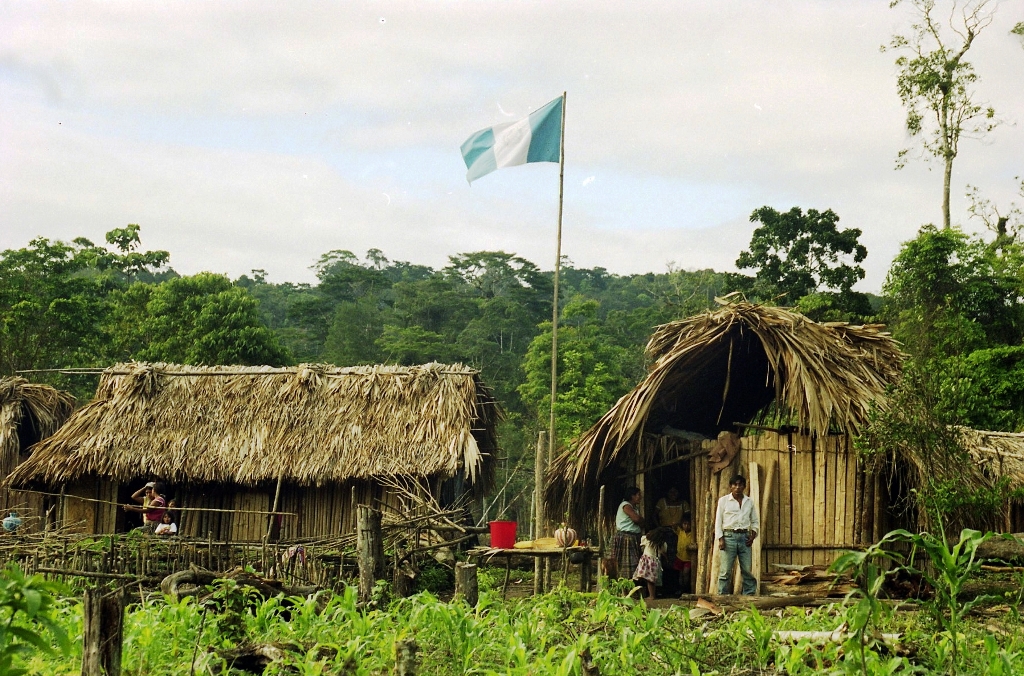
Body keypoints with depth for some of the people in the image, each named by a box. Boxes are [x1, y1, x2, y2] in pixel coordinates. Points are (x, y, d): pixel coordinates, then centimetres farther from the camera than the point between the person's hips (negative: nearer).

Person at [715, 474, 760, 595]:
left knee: (747, 569, 1)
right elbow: (718, 521, 3)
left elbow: (755, 521, 18)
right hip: (729, 536, -3)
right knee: (726, 570, -5)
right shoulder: (723, 500, 4)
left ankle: (749, 595, 7)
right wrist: (720, 539, -6)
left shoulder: (749, 502, 13)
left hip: (744, 537, 3)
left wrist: (753, 536, 1)